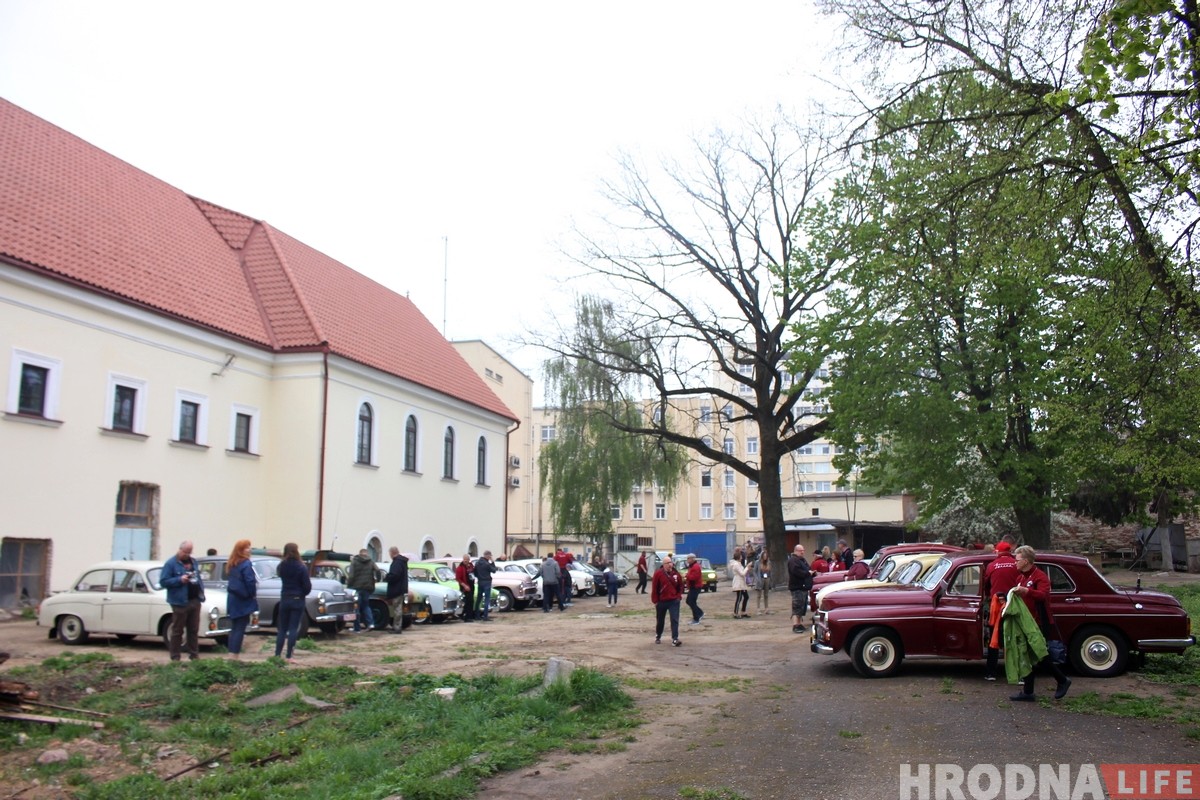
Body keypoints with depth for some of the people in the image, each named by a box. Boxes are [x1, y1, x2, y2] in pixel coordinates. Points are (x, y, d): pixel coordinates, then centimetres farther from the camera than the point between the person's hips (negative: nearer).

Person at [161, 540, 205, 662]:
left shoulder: (193, 561, 13)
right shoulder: (171, 563, -6)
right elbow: (163, 581, -10)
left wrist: (201, 591, 6)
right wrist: (180, 580, -22)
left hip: (195, 600, 6)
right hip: (180, 602, -6)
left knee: (194, 630, 11)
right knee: (177, 631, 2)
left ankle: (194, 654, 19)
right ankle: (174, 656, 10)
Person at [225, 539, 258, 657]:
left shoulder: (231, 563, 10)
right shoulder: (246, 564, -17)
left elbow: (230, 579, 15)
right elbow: (250, 581, -22)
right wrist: (253, 594, -8)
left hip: (232, 599, 8)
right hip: (243, 600, -8)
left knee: (234, 628, 13)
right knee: (240, 628, -2)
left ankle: (232, 654, 16)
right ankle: (236, 655, -1)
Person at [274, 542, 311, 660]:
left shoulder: (281, 566, -2)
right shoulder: (301, 568, -14)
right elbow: (307, 586, -10)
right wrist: (303, 593, 9)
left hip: (284, 599, 4)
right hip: (298, 600, -4)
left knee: (282, 628, 13)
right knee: (293, 629, 0)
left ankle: (277, 654, 12)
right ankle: (289, 656, -1)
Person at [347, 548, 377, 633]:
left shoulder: (354, 562, 0)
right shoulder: (371, 563, 9)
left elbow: (351, 576, -9)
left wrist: (348, 586, -1)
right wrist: (372, 586, 10)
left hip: (357, 587, -3)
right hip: (367, 588, 3)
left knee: (356, 607, 4)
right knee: (365, 605, 18)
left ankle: (357, 628, 5)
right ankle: (370, 622, 1)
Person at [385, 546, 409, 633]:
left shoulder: (397, 562, -18)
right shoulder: (402, 561, 15)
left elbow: (394, 575, -26)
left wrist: (387, 577, -8)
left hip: (397, 590, -10)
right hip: (402, 589, 10)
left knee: (397, 609, -6)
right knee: (398, 609, 17)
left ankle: (397, 628, -3)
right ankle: (397, 626, 25)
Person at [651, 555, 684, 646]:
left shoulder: (676, 573, -1)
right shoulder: (658, 574, -9)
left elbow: (680, 586, 11)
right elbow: (654, 588, -7)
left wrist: (678, 596, 2)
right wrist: (655, 601, -7)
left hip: (674, 601, 1)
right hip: (661, 601, -1)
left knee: (675, 620, -9)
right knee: (660, 621, 14)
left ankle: (675, 639, -10)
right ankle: (658, 637, 34)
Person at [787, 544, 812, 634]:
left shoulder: (803, 560, 21)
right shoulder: (793, 560, -11)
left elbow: (807, 570, 24)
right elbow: (797, 572, -25)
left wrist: (812, 572, 2)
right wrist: (808, 573, -16)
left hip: (804, 587, 10)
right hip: (797, 587, -10)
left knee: (802, 607, 13)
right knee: (797, 607, -14)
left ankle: (800, 624, 20)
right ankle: (795, 626, -17)